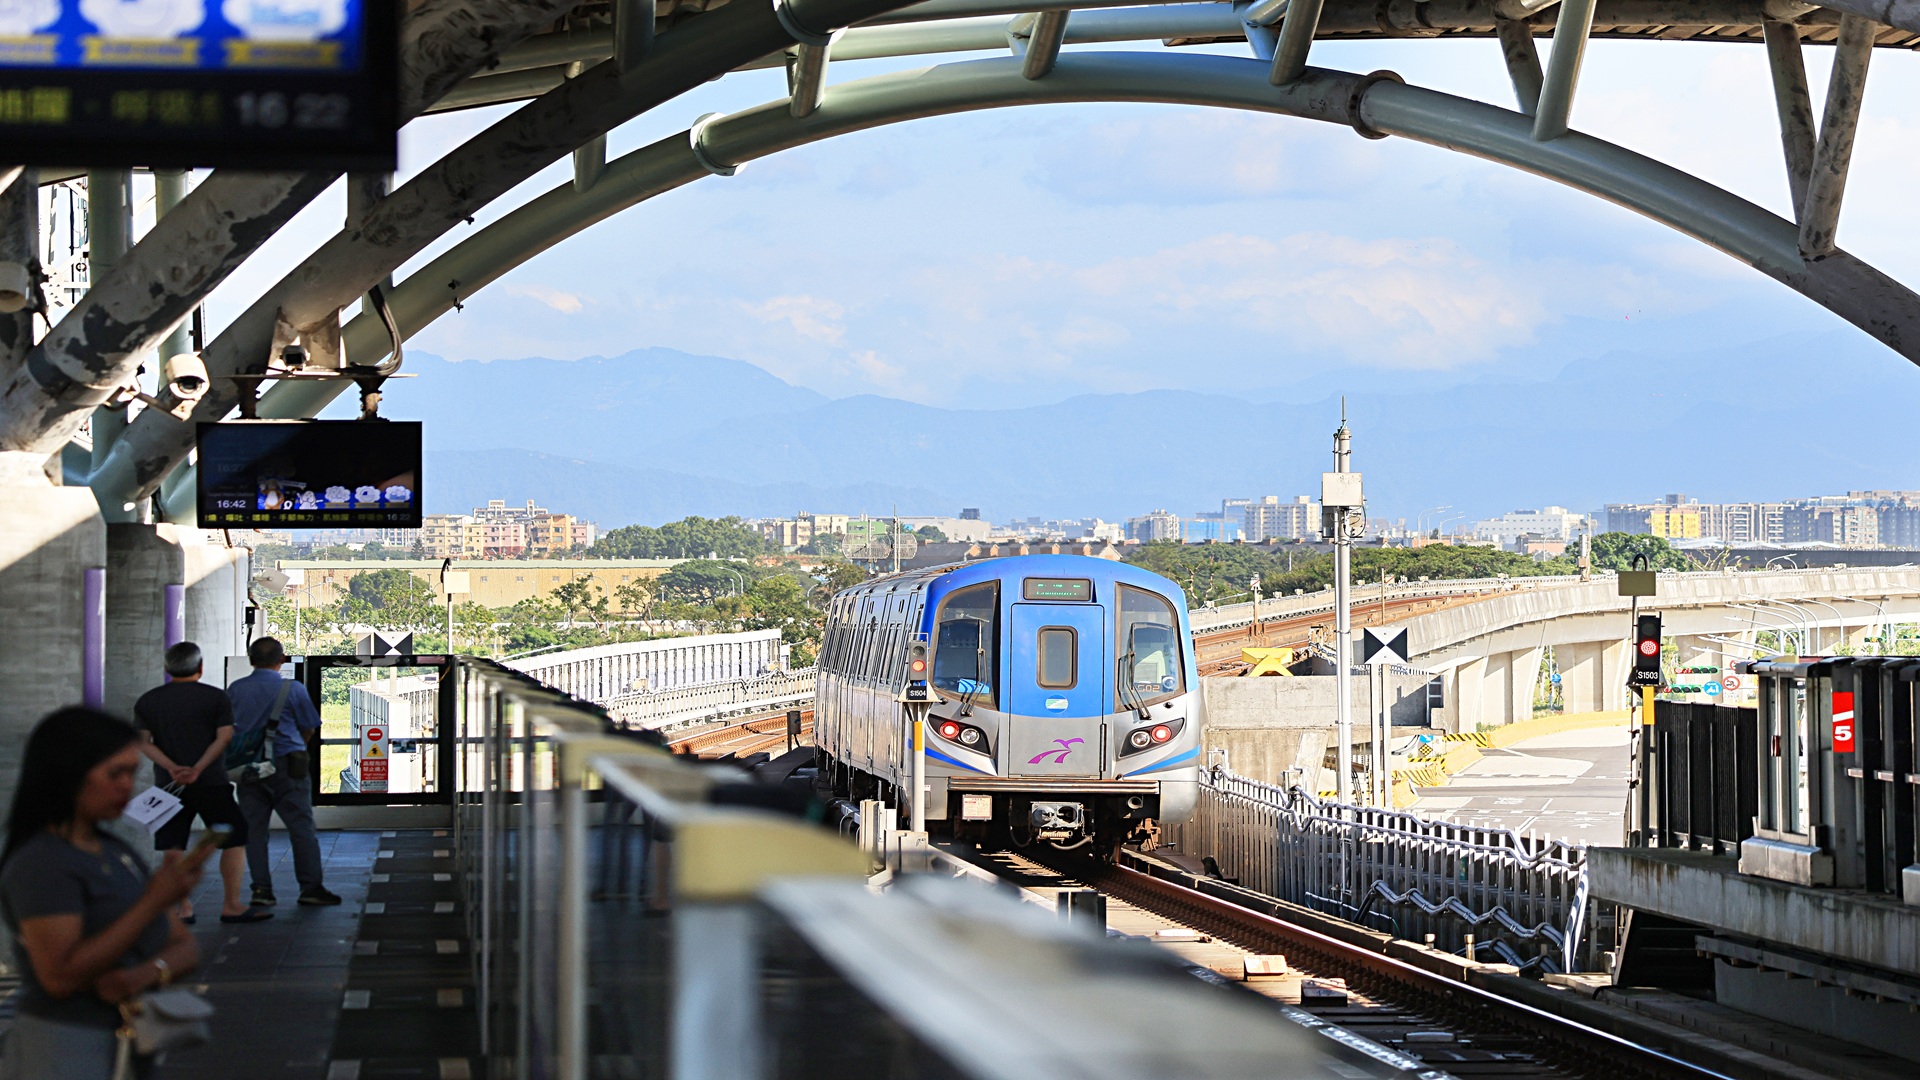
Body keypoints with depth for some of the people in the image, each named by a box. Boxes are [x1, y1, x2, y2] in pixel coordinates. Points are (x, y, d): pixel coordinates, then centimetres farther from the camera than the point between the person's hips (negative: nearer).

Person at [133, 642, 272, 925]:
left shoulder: (147, 702, 7)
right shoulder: (216, 698, 0)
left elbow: (143, 742, -1)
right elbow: (224, 737, -9)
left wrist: (172, 768, -11)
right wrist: (198, 768, -15)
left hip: (169, 784, 2)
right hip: (211, 783, -2)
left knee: (173, 849, 7)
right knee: (234, 841, 6)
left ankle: (182, 908, 4)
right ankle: (231, 905, 3)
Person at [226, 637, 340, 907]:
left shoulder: (235, 690, 4)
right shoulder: (292, 690, -6)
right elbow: (308, 728, 3)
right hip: (287, 767, -3)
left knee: (253, 829, 8)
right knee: (302, 828, 3)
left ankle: (261, 889, 4)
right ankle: (310, 887, 3)